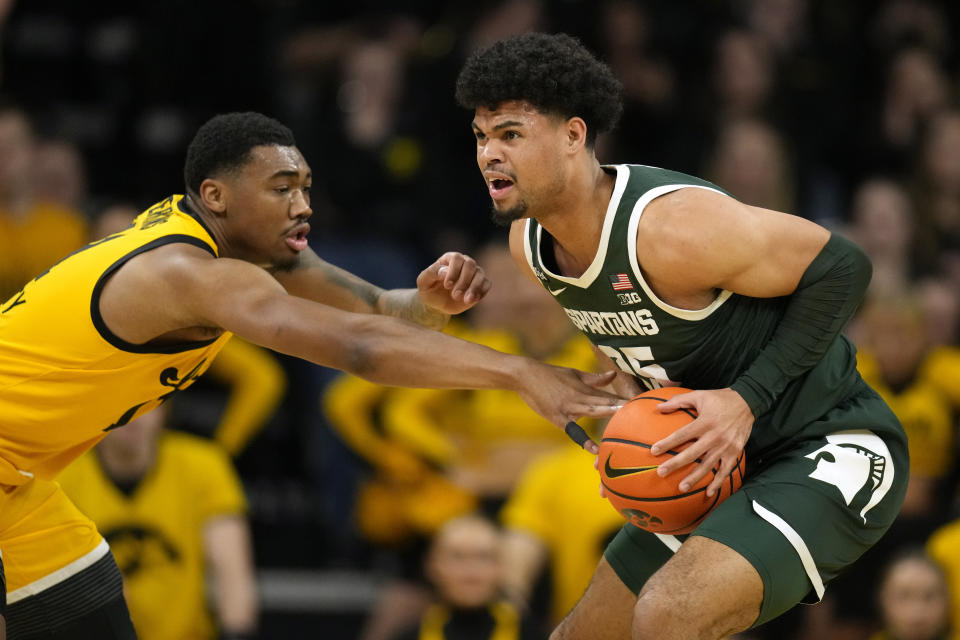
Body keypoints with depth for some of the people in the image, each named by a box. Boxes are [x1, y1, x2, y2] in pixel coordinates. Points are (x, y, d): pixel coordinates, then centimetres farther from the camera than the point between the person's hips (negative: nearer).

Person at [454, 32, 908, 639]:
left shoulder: (670, 226, -28)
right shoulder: (530, 242, -1)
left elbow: (841, 267, -21)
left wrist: (747, 398, -24)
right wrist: (625, 394, 0)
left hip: (832, 454, -9)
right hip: (721, 465, 9)